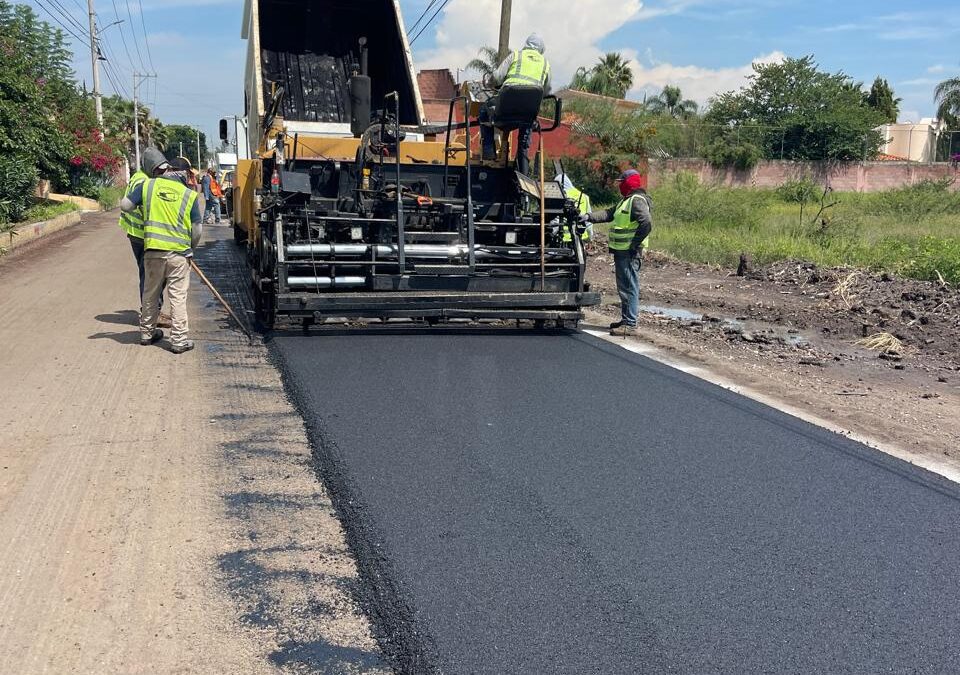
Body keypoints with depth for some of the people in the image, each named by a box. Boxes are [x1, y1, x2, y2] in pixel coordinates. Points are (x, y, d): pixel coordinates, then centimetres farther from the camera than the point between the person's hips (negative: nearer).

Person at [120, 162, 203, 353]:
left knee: (150, 293, 17)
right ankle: (179, 340, 4)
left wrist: (140, 205, 23)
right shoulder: (190, 195, -2)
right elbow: (198, 230, -1)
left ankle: (147, 332, 29)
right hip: (179, 253, -2)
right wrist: (190, 248, 16)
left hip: (153, 250, 2)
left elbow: (125, 206, 3)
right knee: (178, 296, 3)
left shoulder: (147, 186, 1)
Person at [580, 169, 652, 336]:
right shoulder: (627, 200, 20)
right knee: (624, 287, 16)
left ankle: (630, 325, -6)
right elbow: (609, 214, 21)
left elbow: (647, 223, -25)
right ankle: (626, 320, 25)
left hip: (629, 253, -11)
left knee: (629, 288, -8)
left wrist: (634, 244, -21)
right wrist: (589, 217, 10)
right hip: (622, 252, 11)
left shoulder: (637, 201, -14)